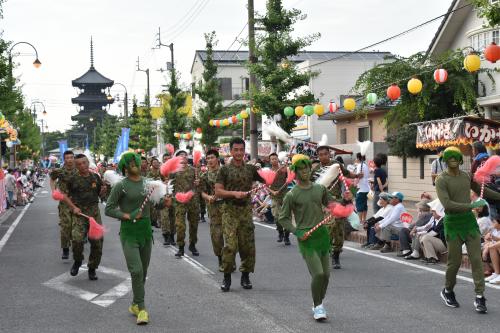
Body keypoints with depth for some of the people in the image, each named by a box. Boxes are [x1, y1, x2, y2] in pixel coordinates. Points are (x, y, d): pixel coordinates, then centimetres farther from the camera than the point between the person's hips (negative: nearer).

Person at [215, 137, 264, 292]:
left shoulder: (251, 169, 9)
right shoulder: (225, 170, 2)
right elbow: (218, 192, -3)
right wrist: (234, 193, -16)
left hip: (246, 210, 3)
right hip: (230, 211, -3)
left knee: (248, 245, 3)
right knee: (230, 245, -12)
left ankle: (245, 276, 17)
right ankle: (227, 276, 0)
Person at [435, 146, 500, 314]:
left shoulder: (467, 176, 8)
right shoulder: (442, 180, -10)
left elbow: (481, 190, 25)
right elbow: (447, 204, -21)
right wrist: (471, 206, -26)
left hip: (469, 220, 4)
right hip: (452, 223, -4)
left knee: (476, 259, -2)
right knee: (454, 261, 2)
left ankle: (479, 297, 1)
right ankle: (448, 291, 25)